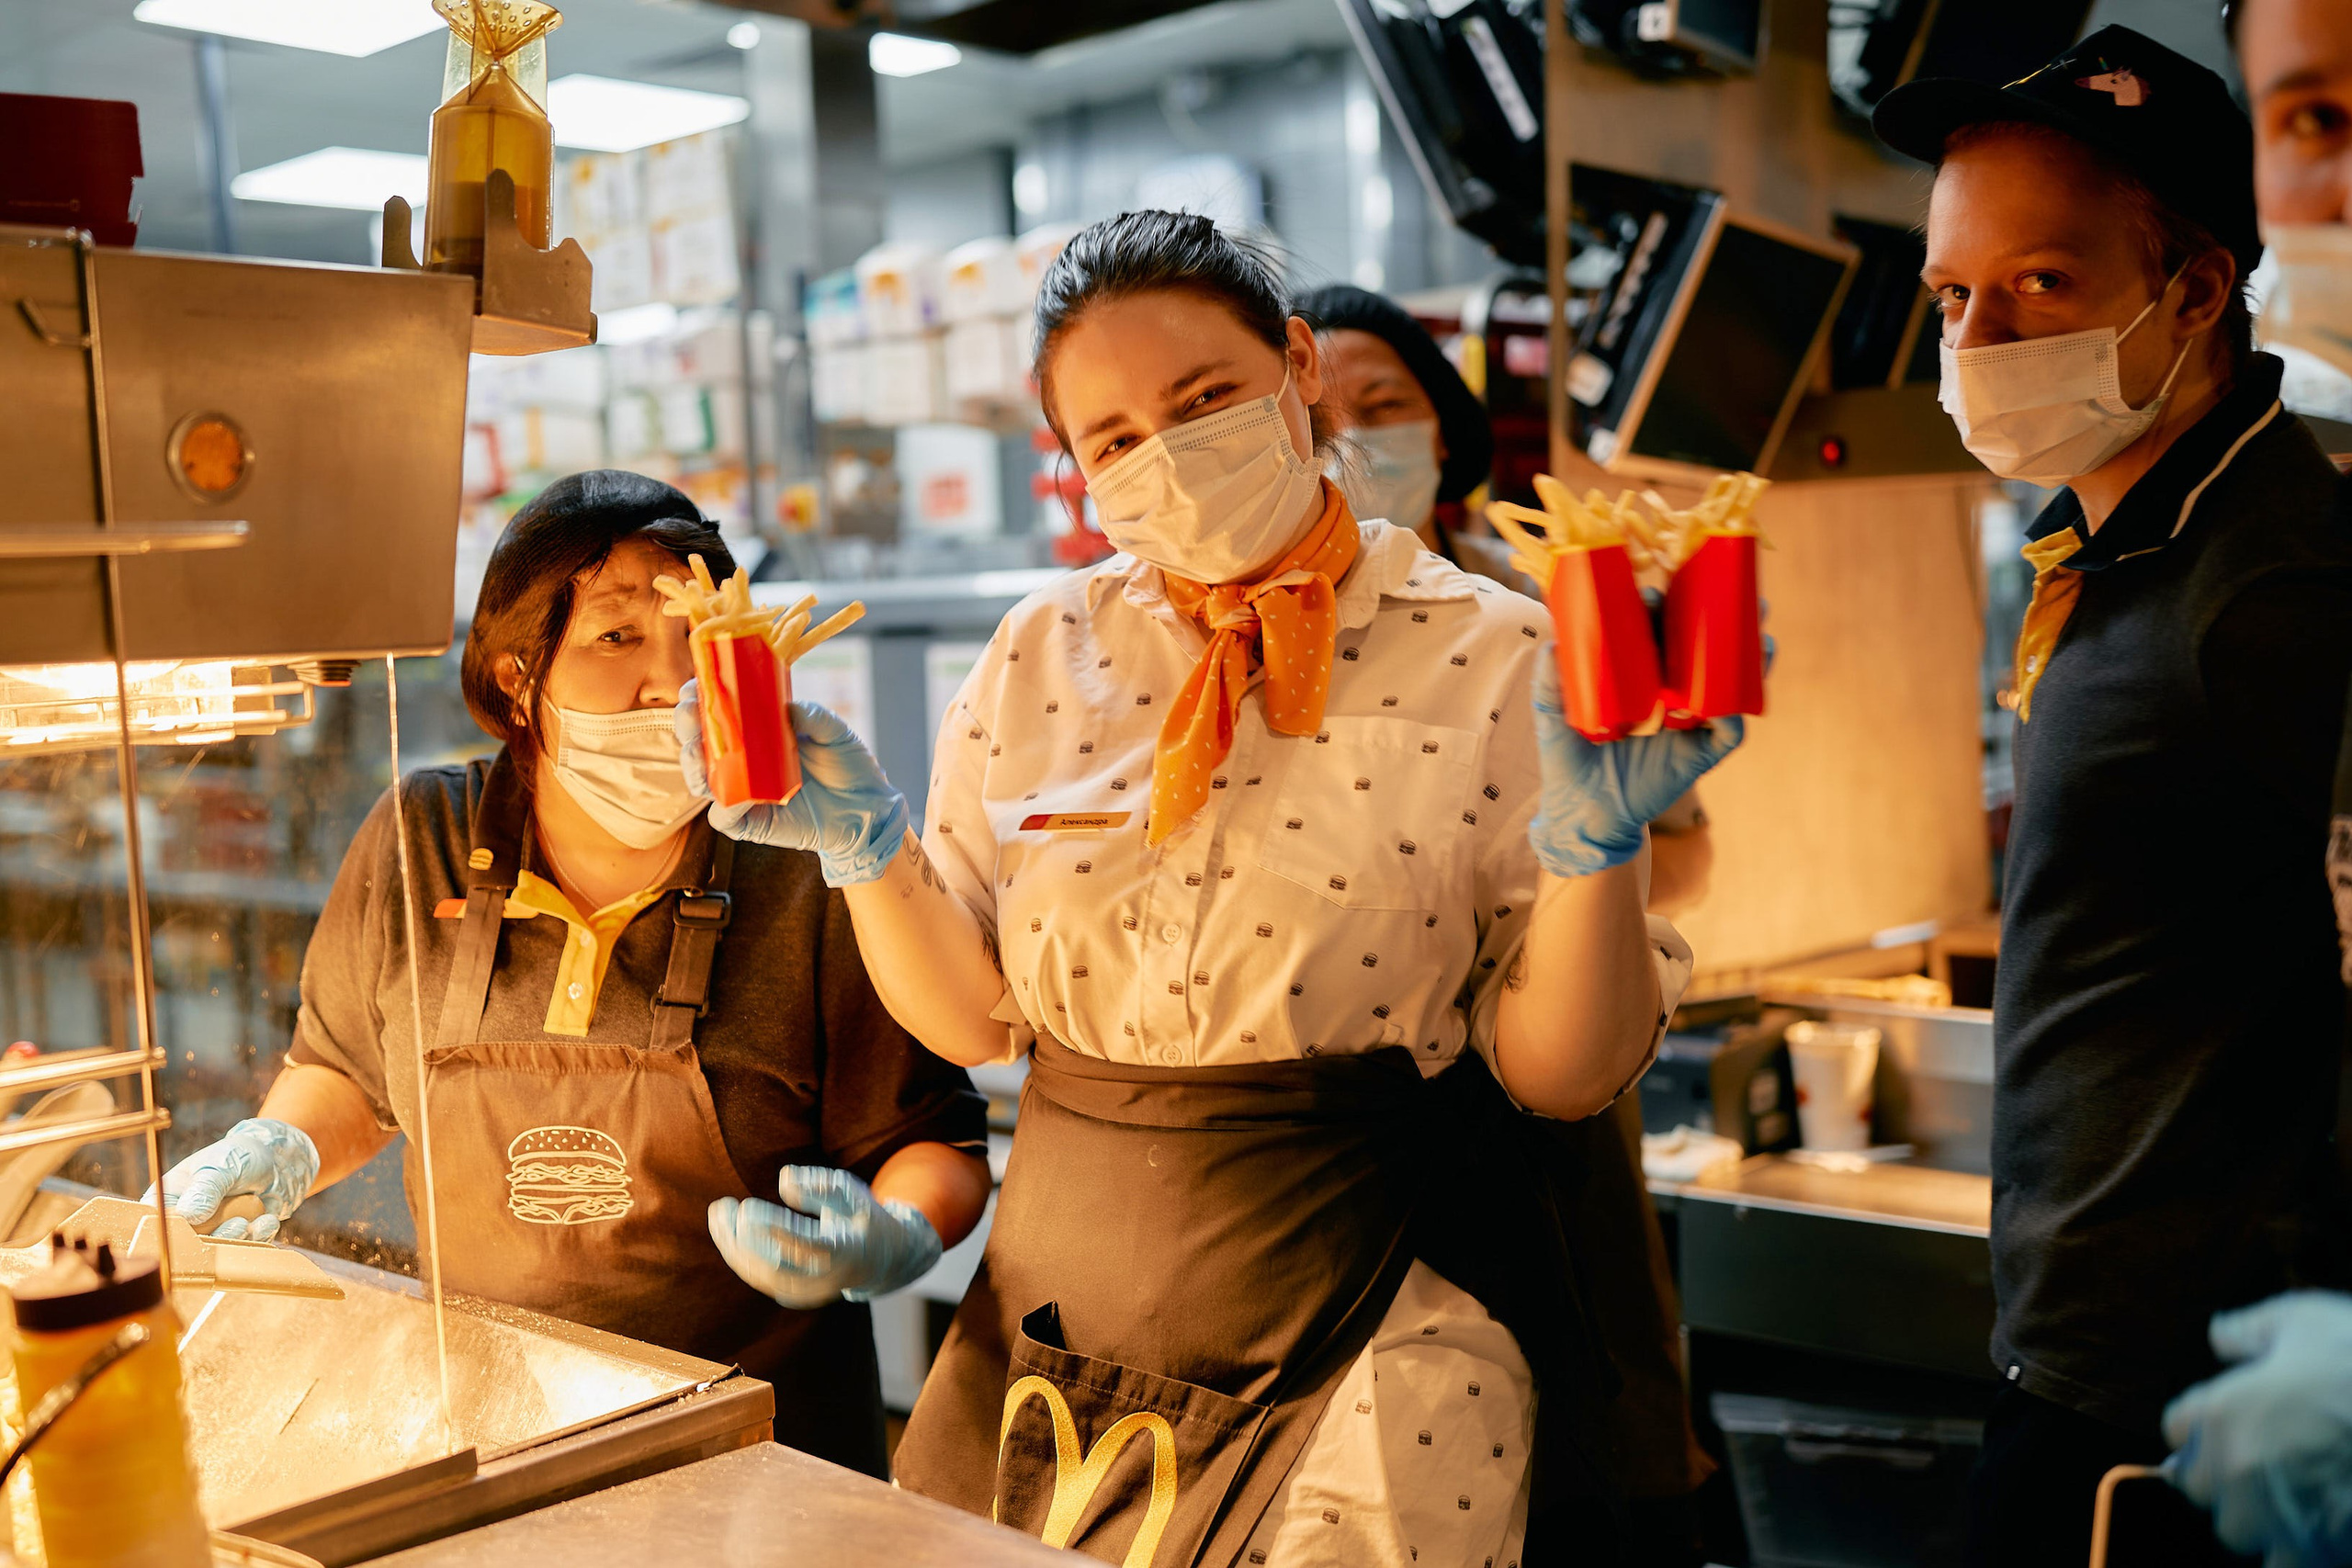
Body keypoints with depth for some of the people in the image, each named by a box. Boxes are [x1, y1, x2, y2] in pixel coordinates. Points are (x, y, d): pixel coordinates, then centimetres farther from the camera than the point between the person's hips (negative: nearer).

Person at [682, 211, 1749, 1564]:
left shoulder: (1490, 657, -8)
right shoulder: (1044, 656, 2)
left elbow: (1564, 1076, -7)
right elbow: (972, 1020, 7)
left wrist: (1593, 845, -23)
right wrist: (866, 844, -8)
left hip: (1369, 1343, -3)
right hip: (1067, 1297, 4)